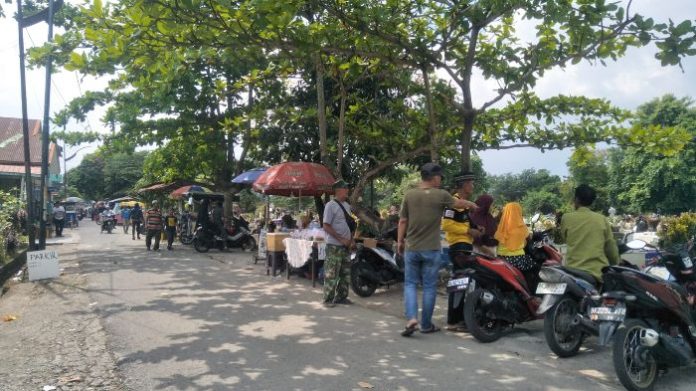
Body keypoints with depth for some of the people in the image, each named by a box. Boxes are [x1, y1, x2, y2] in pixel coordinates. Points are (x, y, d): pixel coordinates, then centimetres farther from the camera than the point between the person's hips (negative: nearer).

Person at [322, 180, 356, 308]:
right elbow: (326, 226, -15)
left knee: (345, 273, 12)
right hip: (334, 246, -8)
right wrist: (341, 239, -17)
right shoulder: (331, 205, -12)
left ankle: (341, 297, 23)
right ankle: (328, 300, 5)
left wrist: (351, 239, 7)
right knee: (331, 274, -4)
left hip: (346, 245, 8)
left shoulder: (347, 205, 13)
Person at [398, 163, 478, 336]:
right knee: (429, 287, 8)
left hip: (411, 248, 2)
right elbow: (458, 203, 11)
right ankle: (426, 324, 16)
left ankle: (411, 318, -6)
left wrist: (400, 241, 13)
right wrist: (472, 205, 31)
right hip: (431, 250, -2)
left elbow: (402, 221, 2)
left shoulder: (409, 195, -1)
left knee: (410, 284, 10)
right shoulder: (441, 195, -7)